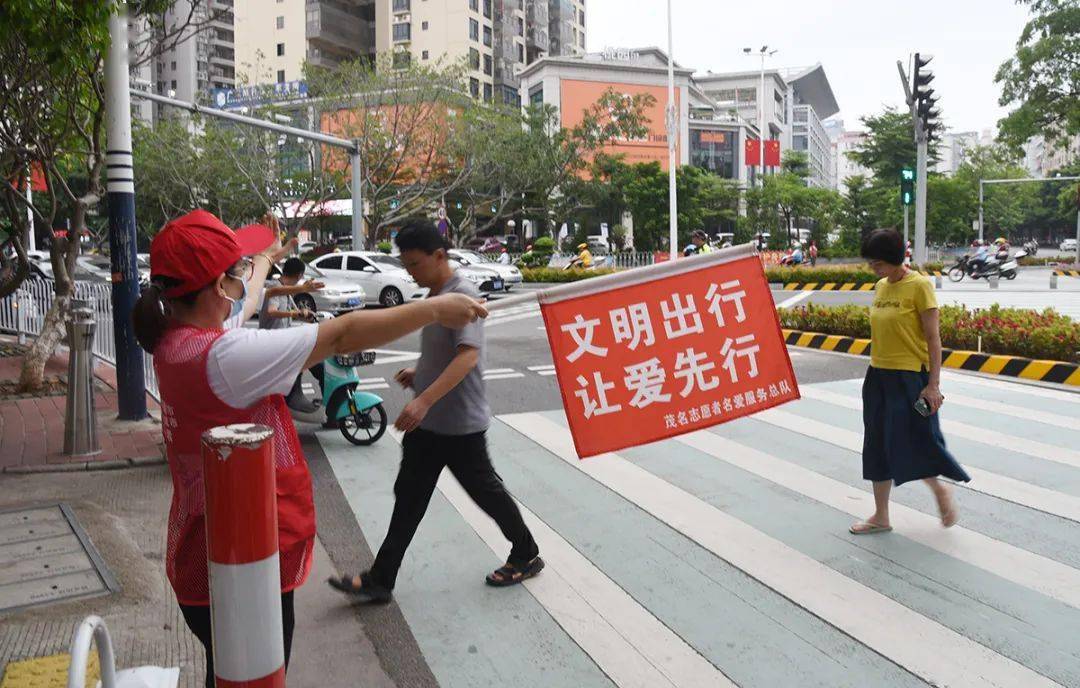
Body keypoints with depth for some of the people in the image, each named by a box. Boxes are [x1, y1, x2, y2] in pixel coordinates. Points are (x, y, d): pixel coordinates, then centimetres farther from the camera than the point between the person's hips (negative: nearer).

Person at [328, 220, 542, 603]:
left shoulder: (462, 296, -19)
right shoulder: (433, 297, 11)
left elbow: (468, 356, -31)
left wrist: (424, 400, -38)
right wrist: (419, 374, 9)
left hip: (460, 424, -9)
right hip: (426, 422, 9)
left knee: (485, 490, 8)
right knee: (408, 498, 10)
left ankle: (527, 556, 30)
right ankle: (380, 581, 17)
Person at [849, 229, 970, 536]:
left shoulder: (919, 286, -11)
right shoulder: (880, 287, 8)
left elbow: (933, 338, -12)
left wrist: (933, 384, -16)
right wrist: (875, 369, 18)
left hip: (910, 377, -7)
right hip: (878, 377, 7)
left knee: (912, 444, -4)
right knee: (878, 446, 11)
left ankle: (940, 490, 27)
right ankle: (881, 517, 21)